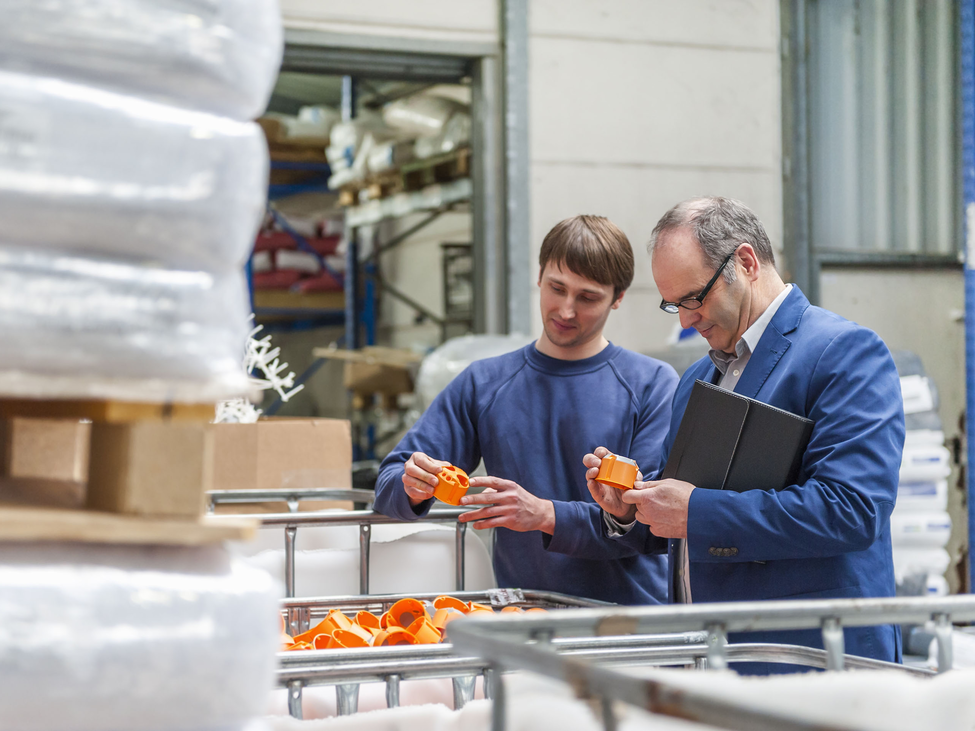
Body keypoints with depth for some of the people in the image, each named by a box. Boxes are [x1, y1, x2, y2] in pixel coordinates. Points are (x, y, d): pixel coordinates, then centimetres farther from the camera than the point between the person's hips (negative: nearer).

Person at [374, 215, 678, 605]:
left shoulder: (652, 384, 4)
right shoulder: (481, 384, 13)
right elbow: (390, 485, 13)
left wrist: (547, 516, -17)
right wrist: (414, 486, -10)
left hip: (631, 617, -2)